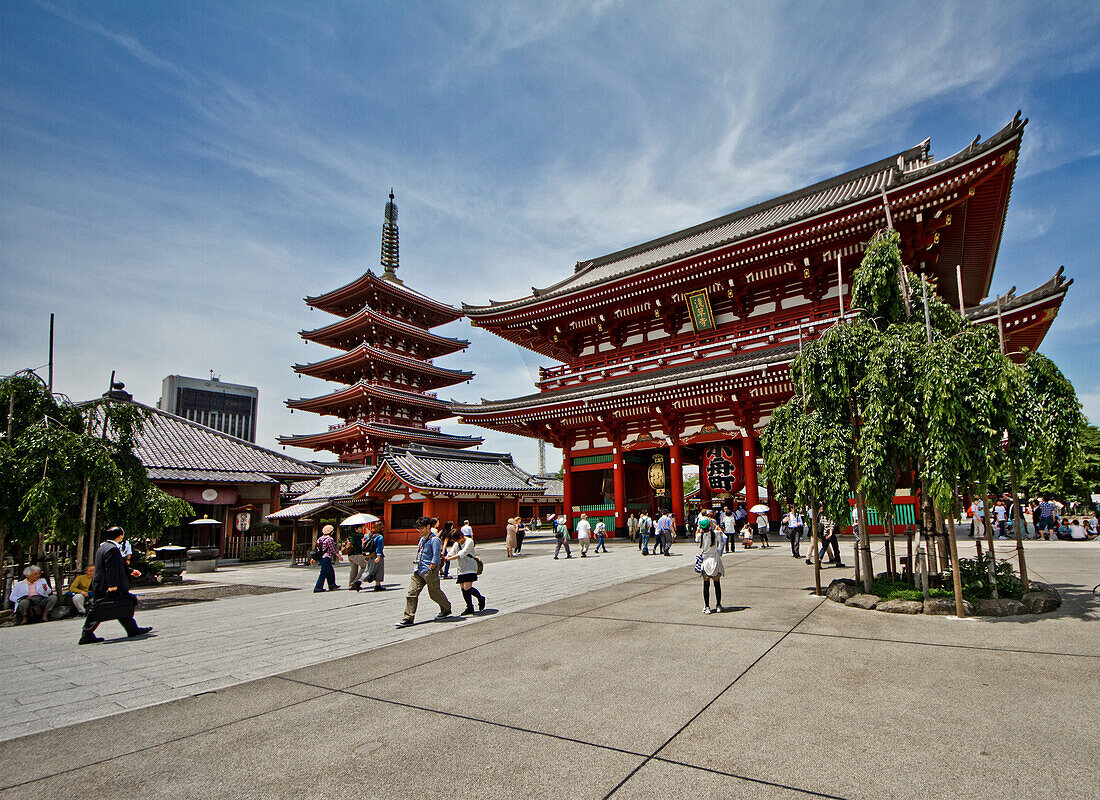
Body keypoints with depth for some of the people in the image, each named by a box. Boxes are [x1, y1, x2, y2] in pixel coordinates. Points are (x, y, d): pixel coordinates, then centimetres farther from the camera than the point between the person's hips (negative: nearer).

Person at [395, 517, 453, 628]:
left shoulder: (434, 539, -12)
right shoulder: (422, 538, 14)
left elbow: (436, 558, -16)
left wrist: (429, 571, -16)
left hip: (429, 570, -7)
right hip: (418, 571, 8)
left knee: (435, 593, 7)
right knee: (411, 593, -3)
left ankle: (446, 609, 30)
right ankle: (408, 618, -1)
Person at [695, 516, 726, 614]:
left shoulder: (700, 536, -12)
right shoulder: (715, 533, -10)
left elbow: (696, 535, 14)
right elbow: (720, 531, 14)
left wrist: (698, 526, 14)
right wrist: (713, 523, 21)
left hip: (704, 561, -1)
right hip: (715, 560, 1)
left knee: (706, 585, 6)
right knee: (717, 584, 12)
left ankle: (706, 607, 7)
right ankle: (718, 606, 19)